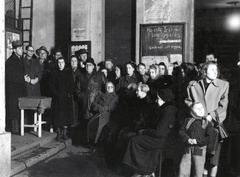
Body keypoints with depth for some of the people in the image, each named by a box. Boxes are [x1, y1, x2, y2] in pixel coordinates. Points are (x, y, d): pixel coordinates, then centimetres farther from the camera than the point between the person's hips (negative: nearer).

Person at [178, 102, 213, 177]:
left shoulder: (207, 123, 2)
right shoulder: (188, 121, 8)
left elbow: (209, 138, -6)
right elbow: (181, 131, 4)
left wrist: (197, 141, -17)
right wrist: (187, 139, -14)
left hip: (200, 150, -1)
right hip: (188, 149, 1)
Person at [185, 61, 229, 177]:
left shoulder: (223, 85, 1)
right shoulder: (193, 85, 7)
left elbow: (223, 106, -3)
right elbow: (188, 101, 14)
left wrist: (211, 116, -12)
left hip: (214, 123, -1)